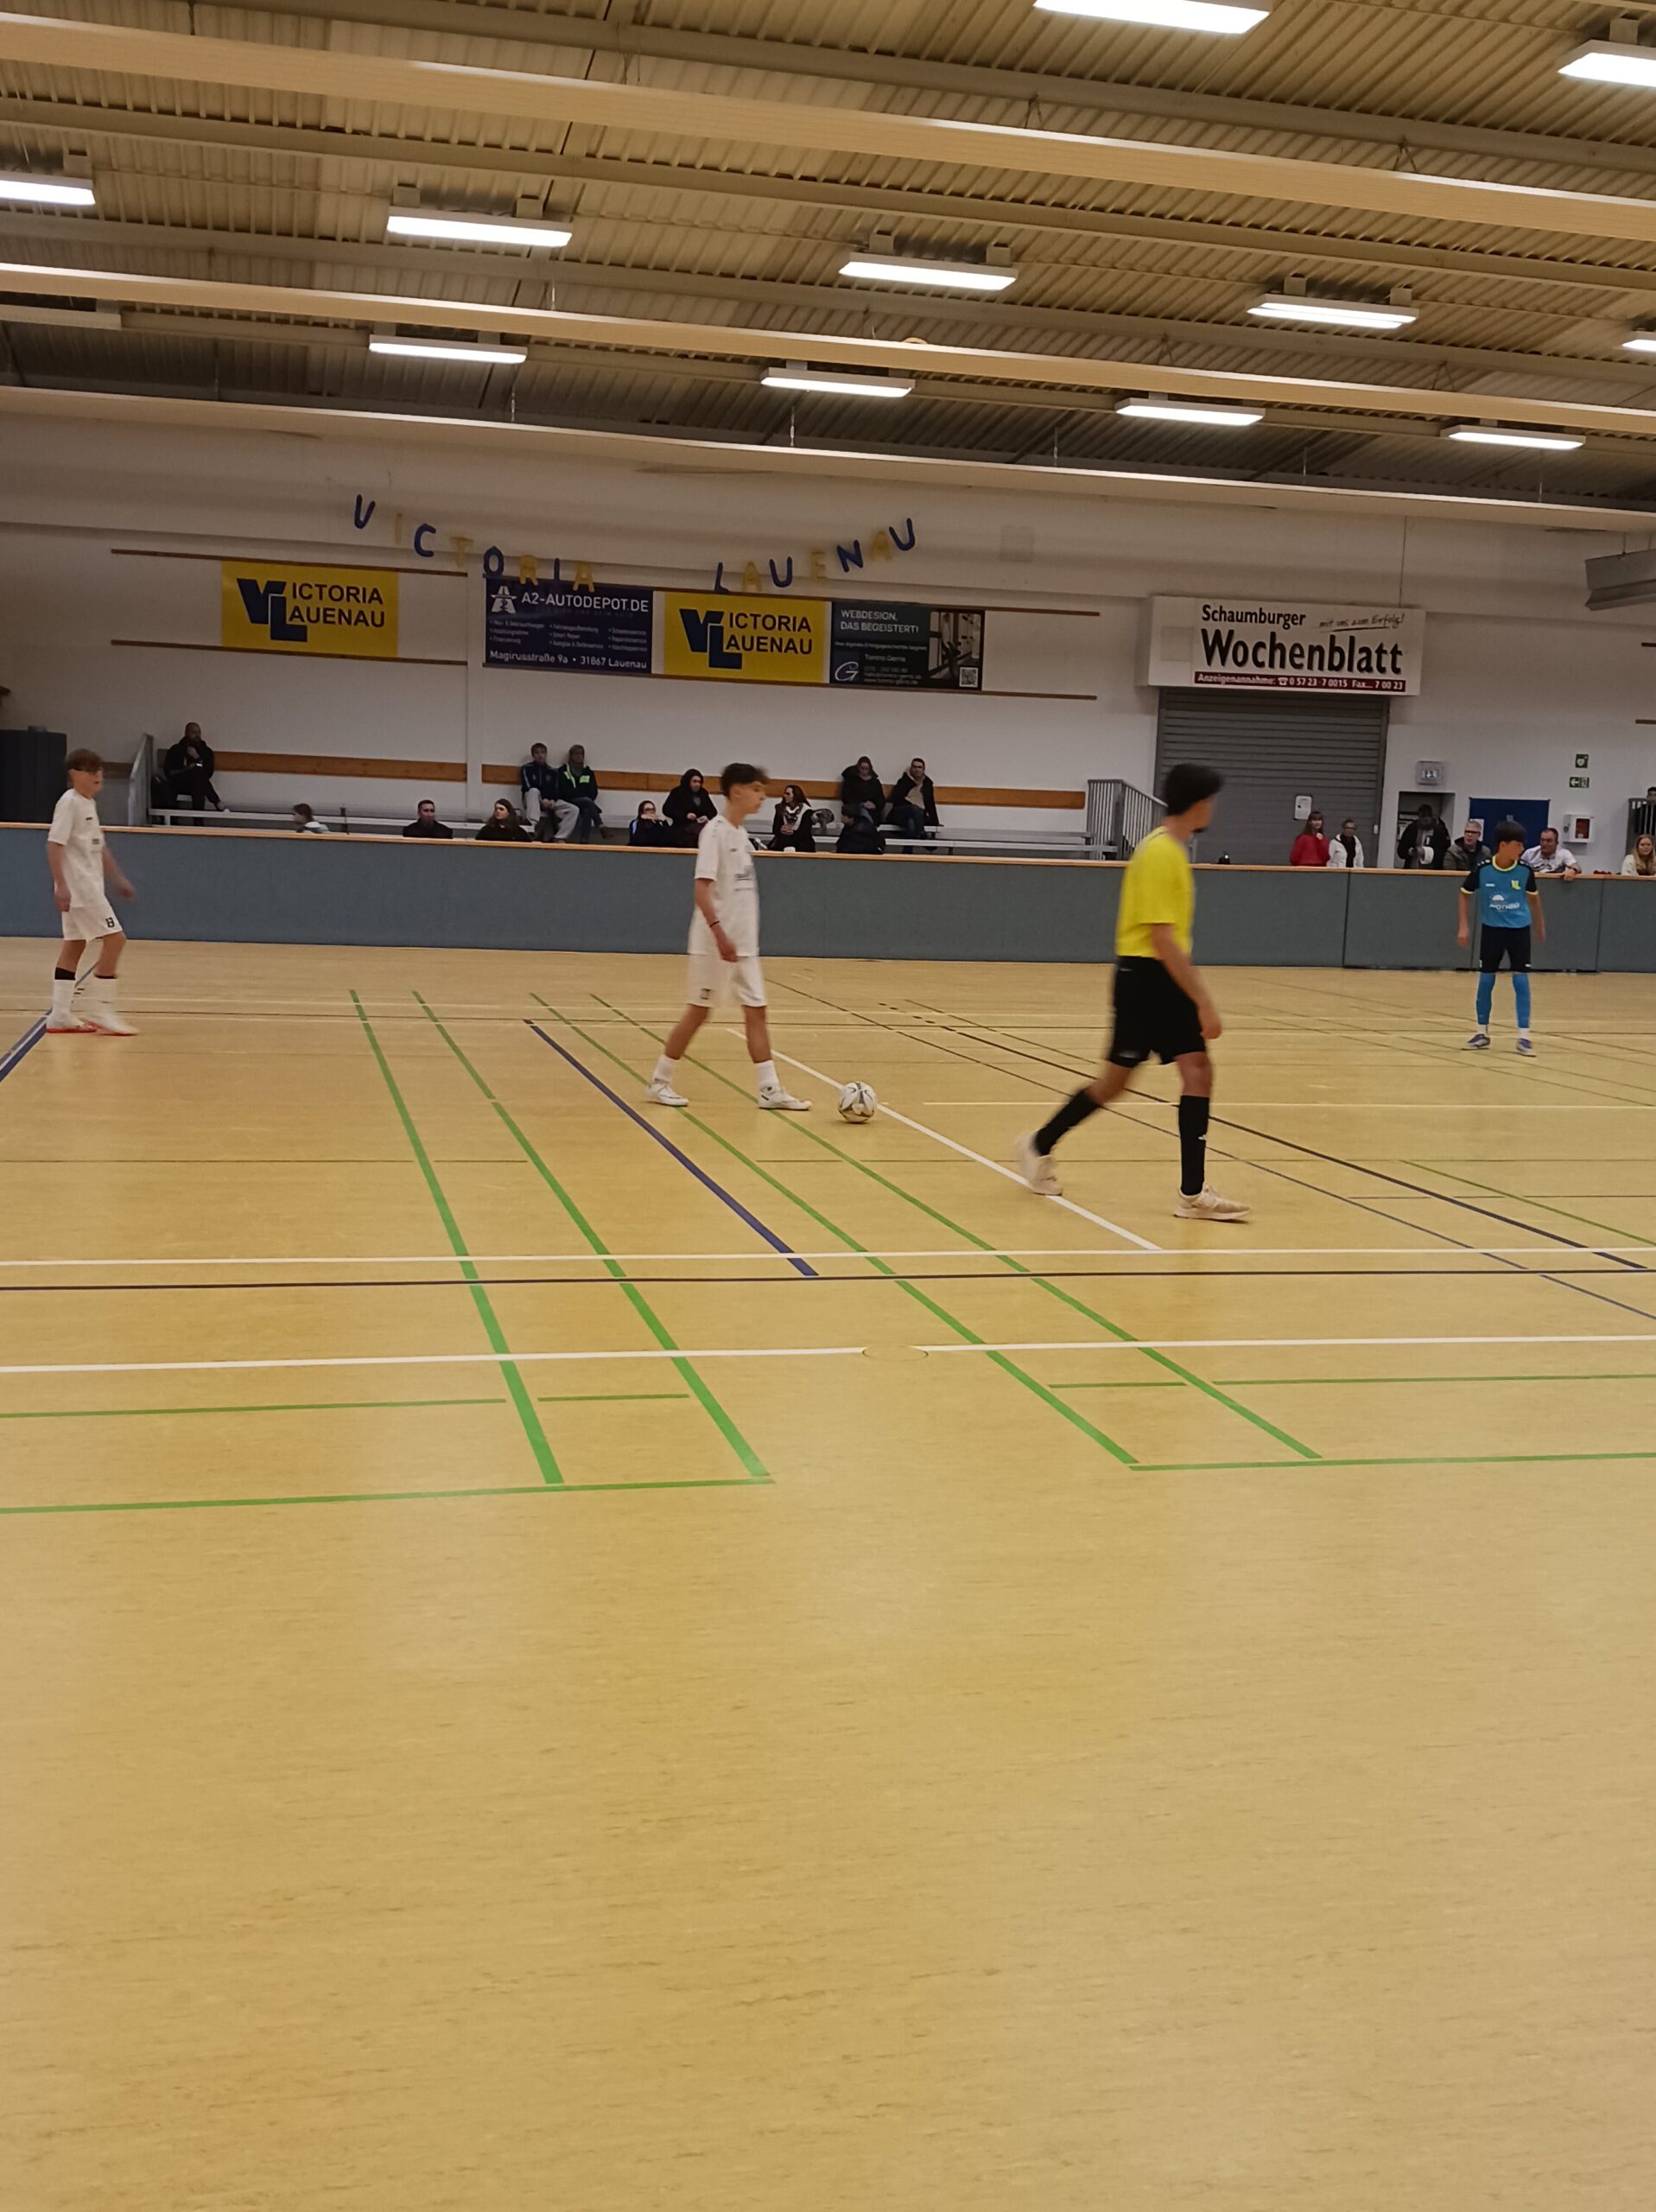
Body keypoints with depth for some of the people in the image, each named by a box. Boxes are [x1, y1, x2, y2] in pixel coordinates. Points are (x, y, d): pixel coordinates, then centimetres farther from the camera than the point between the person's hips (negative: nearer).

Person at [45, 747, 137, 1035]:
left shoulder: (89, 804, 15)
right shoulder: (69, 803, -13)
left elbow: (99, 847, 24)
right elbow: (54, 844, -19)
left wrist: (117, 878, 24)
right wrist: (60, 885, -25)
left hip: (90, 886, 9)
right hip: (78, 886, -9)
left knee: (74, 945, 9)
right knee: (114, 939, -10)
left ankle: (61, 1016, 12)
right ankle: (99, 1010, -7)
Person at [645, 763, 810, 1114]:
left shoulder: (742, 833, 12)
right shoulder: (715, 832, -13)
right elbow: (702, 889, -20)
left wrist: (743, 937, 17)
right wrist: (720, 934, -28)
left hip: (744, 943, 8)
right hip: (715, 943, -8)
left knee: (756, 1011, 5)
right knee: (698, 1010, 1)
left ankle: (770, 1090, 7)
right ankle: (661, 1081, 14)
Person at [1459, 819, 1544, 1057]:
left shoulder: (1525, 870, -9)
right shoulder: (1482, 869, -14)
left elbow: (1533, 896, 9)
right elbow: (1465, 894, 3)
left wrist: (1540, 925, 19)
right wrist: (1464, 926, -2)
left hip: (1519, 929, 0)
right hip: (1492, 929, 0)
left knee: (1521, 980, -5)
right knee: (1486, 980, 4)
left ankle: (1524, 1035, -2)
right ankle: (1482, 1032, 17)